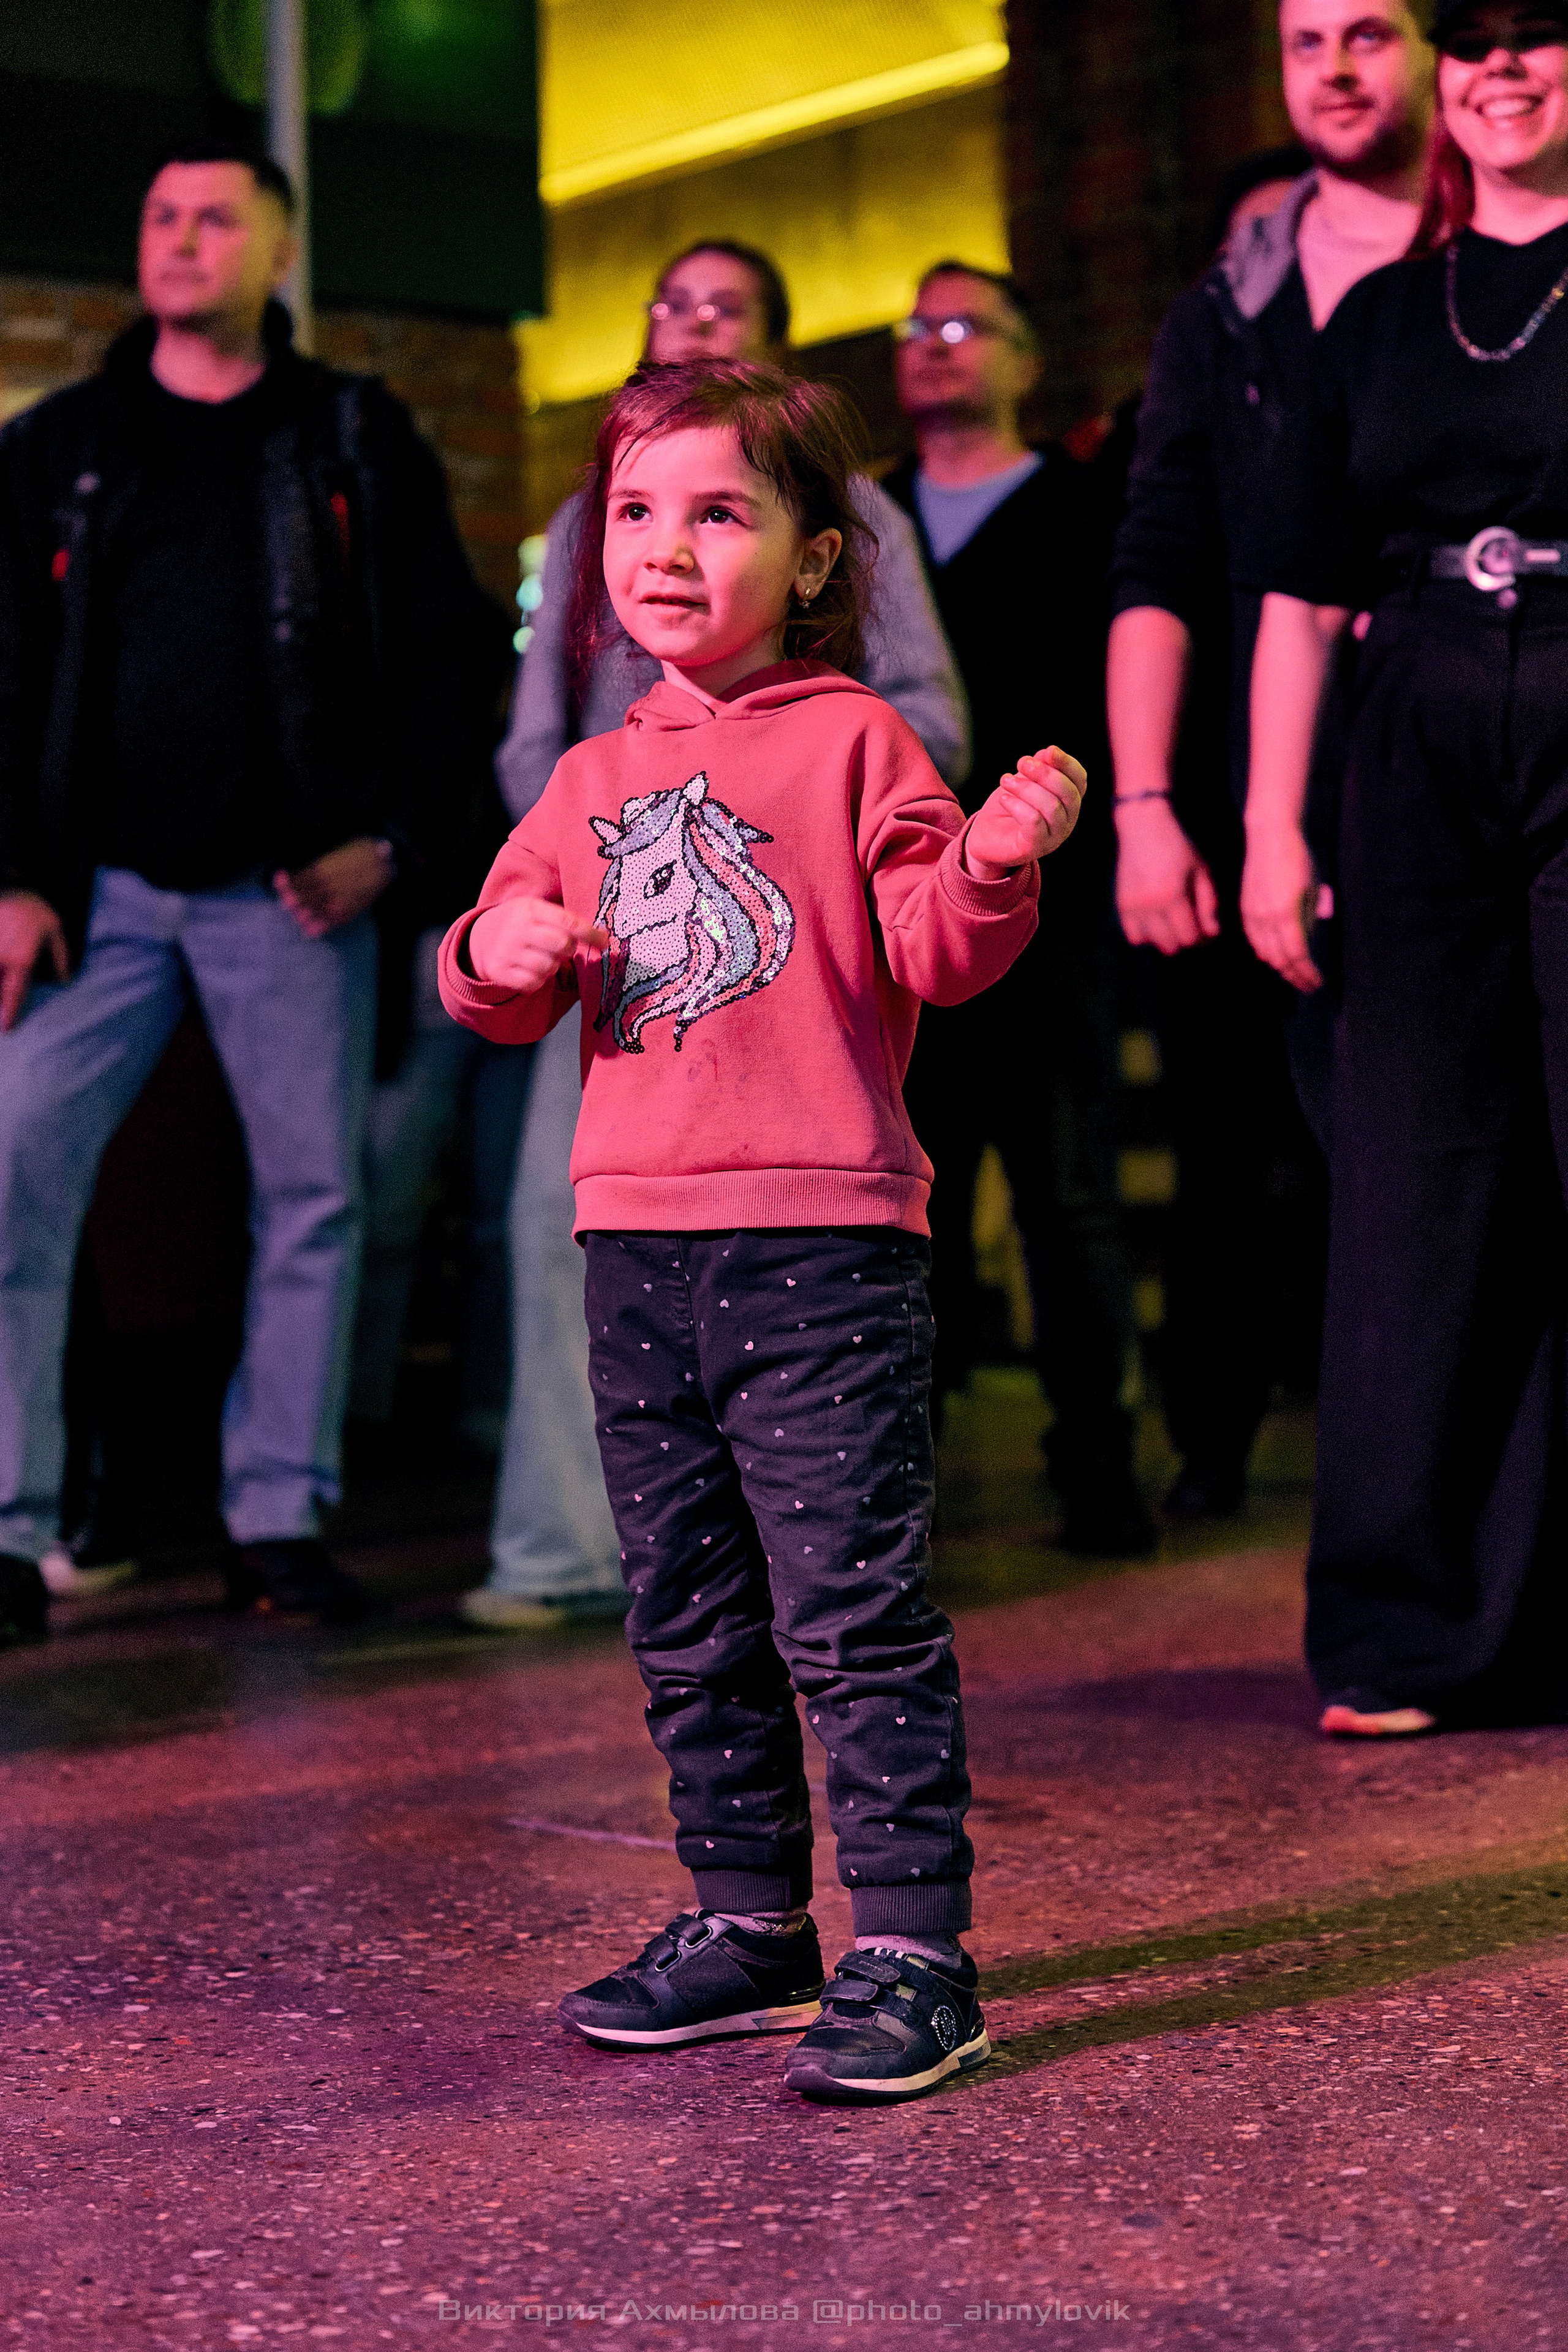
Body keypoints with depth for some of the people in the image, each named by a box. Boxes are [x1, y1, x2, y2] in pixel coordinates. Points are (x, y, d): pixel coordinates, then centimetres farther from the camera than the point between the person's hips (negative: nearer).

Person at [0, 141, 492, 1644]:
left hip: (292, 891, 0)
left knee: (312, 1197, 2)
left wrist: (386, 836, -5)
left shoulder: (355, 440, 9)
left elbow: (442, 647, 6)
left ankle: (279, 1520, 13)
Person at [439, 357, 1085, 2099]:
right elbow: (501, 984, 19)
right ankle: (748, 1923, 26)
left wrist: (997, 862, -26)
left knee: (853, 1612, -7)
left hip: (821, 1249, -6)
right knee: (690, 1623, 13)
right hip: (638, 1250, 7)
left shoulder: (852, 743, -1)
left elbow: (934, 952, -7)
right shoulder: (592, 783, 16)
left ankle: (912, 1953, -2)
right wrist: (498, 953, -4)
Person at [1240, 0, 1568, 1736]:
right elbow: (1304, 597, 14)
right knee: (1420, 1181, 3)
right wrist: (1271, 827, 7)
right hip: (1424, 764, 4)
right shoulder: (1381, 319, 15)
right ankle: (1416, 1634, 11)